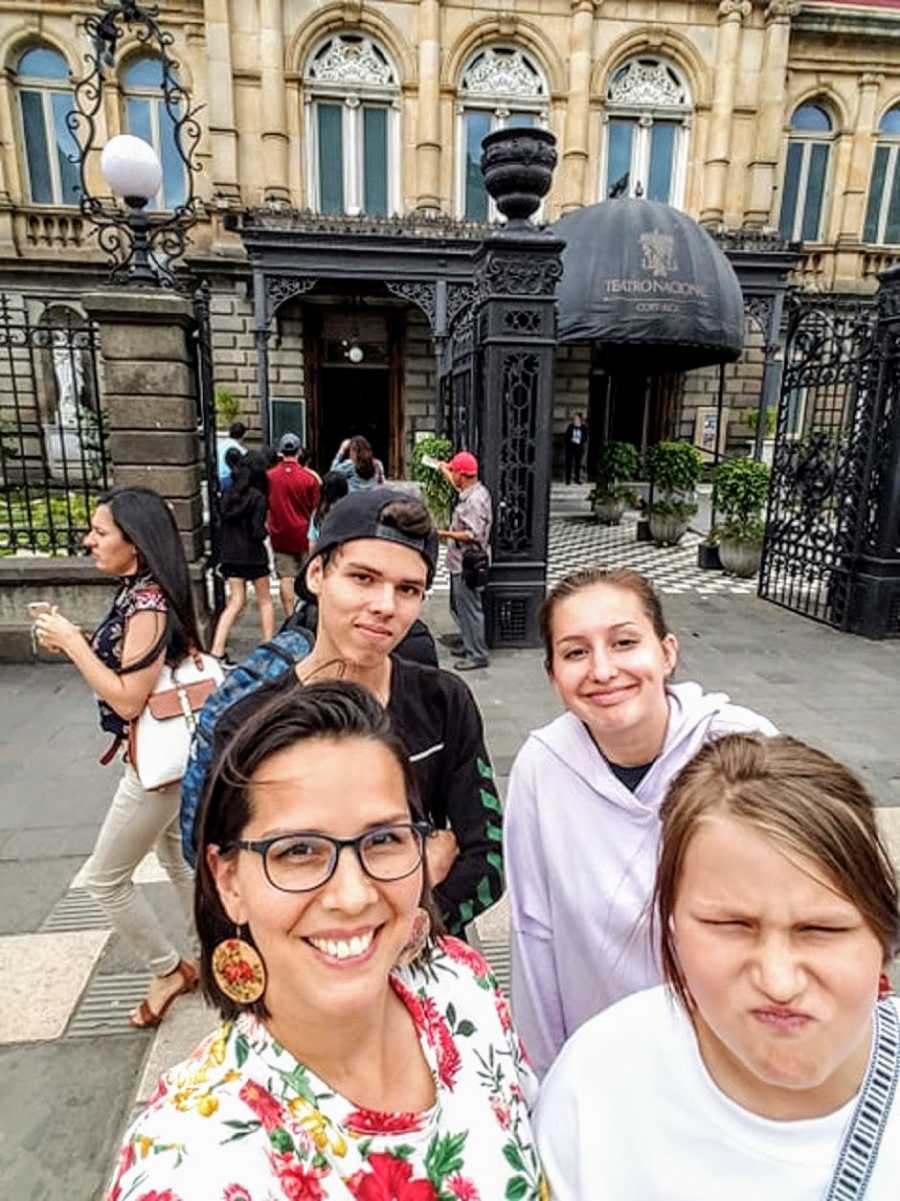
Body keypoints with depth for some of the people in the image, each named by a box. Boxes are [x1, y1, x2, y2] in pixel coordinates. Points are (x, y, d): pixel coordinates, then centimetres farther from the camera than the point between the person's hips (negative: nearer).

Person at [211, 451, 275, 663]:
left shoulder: (228, 494, 3)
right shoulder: (258, 498, -13)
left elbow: (222, 524, 6)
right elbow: (258, 532, -16)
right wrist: (266, 530, 3)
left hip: (230, 555, 5)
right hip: (253, 554, -5)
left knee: (236, 601, 9)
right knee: (265, 600, 13)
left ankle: (217, 650, 0)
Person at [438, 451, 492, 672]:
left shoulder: (475, 500, -22)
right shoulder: (471, 492, 9)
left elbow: (474, 535, -28)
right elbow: (456, 484, 34)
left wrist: (447, 534, -18)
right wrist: (443, 469, 45)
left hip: (468, 565, -11)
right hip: (461, 563, 11)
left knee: (469, 609, -2)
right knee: (458, 607, 20)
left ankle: (477, 655, 7)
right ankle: (469, 646, 32)